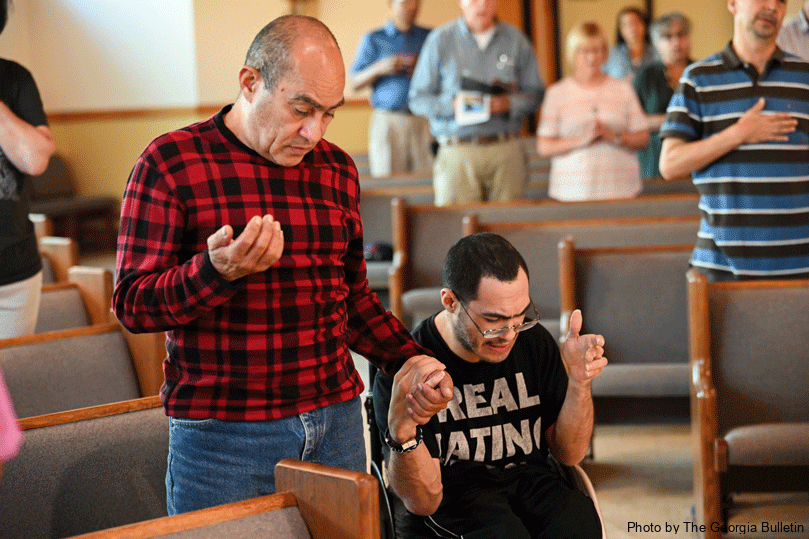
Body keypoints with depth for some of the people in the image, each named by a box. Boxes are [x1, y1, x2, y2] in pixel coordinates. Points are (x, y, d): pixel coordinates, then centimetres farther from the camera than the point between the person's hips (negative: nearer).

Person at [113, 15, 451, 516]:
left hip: (336, 420, 5)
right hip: (223, 433, -5)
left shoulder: (337, 169, 11)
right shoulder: (170, 163, -6)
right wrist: (217, 271, -26)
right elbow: (132, 305, -9)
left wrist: (410, 360, 5)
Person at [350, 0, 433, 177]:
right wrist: (380, 68, -9)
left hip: (424, 121, 1)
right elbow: (355, 83, 8)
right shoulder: (373, 40, 11)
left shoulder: (430, 37, 14)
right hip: (387, 121, -1)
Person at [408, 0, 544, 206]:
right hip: (457, 152, -2)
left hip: (506, 150, 2)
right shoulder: (439, 40, 5)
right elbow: (418, 100, 5)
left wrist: (508, 103, -9)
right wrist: (451, 105, -13)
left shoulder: (516, 40, 10)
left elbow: (534, 94, 12)